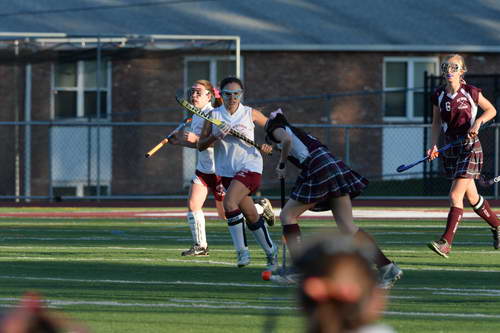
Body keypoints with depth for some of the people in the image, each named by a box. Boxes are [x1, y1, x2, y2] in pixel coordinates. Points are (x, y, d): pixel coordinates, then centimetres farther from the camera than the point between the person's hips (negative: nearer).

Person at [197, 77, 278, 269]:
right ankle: (271, 252, 22)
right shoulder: (214, 115, 3)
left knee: (229, 203, -25)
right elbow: (201, 145, 1)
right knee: (251, 216, 7)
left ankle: (242, 250, -15)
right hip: (226, 171, 4)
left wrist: (269, 144, -7)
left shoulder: (250, 114, -1)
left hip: (249, 166, -4)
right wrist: (216, 136, -17)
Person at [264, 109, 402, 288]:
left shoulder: (277, 129, 12)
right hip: (335, 166, 8)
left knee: (287, 215, 5)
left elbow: (287, 140, -13)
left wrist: (281, 164, 1)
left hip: (318, 170, -8)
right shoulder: (299, 132, 34)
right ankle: (387, 267, -7)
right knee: (348, 227, 2)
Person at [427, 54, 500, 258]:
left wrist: (478, 121, -13)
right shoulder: (439, 95, 4)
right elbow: (436, 124, 12)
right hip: (451, 148, 5)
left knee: (455, 196, -15)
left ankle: (446, 243, -18)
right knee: (472, 197, 14)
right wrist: (433, 146, -1)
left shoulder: (470, 92, -7)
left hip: (470, 147, -5)